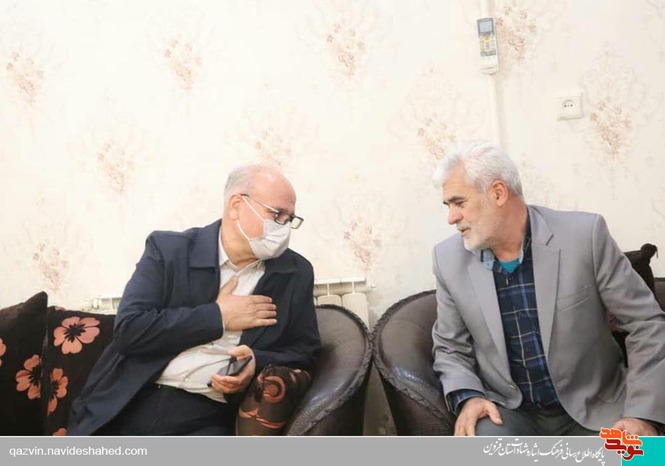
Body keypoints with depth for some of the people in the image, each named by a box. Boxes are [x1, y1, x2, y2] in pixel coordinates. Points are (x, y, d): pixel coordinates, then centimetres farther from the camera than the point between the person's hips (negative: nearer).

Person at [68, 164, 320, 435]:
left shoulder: (296, 273, 5)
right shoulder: (168, 249, 1)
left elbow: (304, 354, 6)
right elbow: (128, 330, -8)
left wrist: (257, 363, -14)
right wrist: (218, 316, -11)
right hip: (128, 405, 0)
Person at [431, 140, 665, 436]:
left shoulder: (585, 235, -13)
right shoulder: (449, 258, -6)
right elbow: (450, 348, 5)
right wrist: (467, 397, -13)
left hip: (594, 408, 0)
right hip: (507, 411, 1)